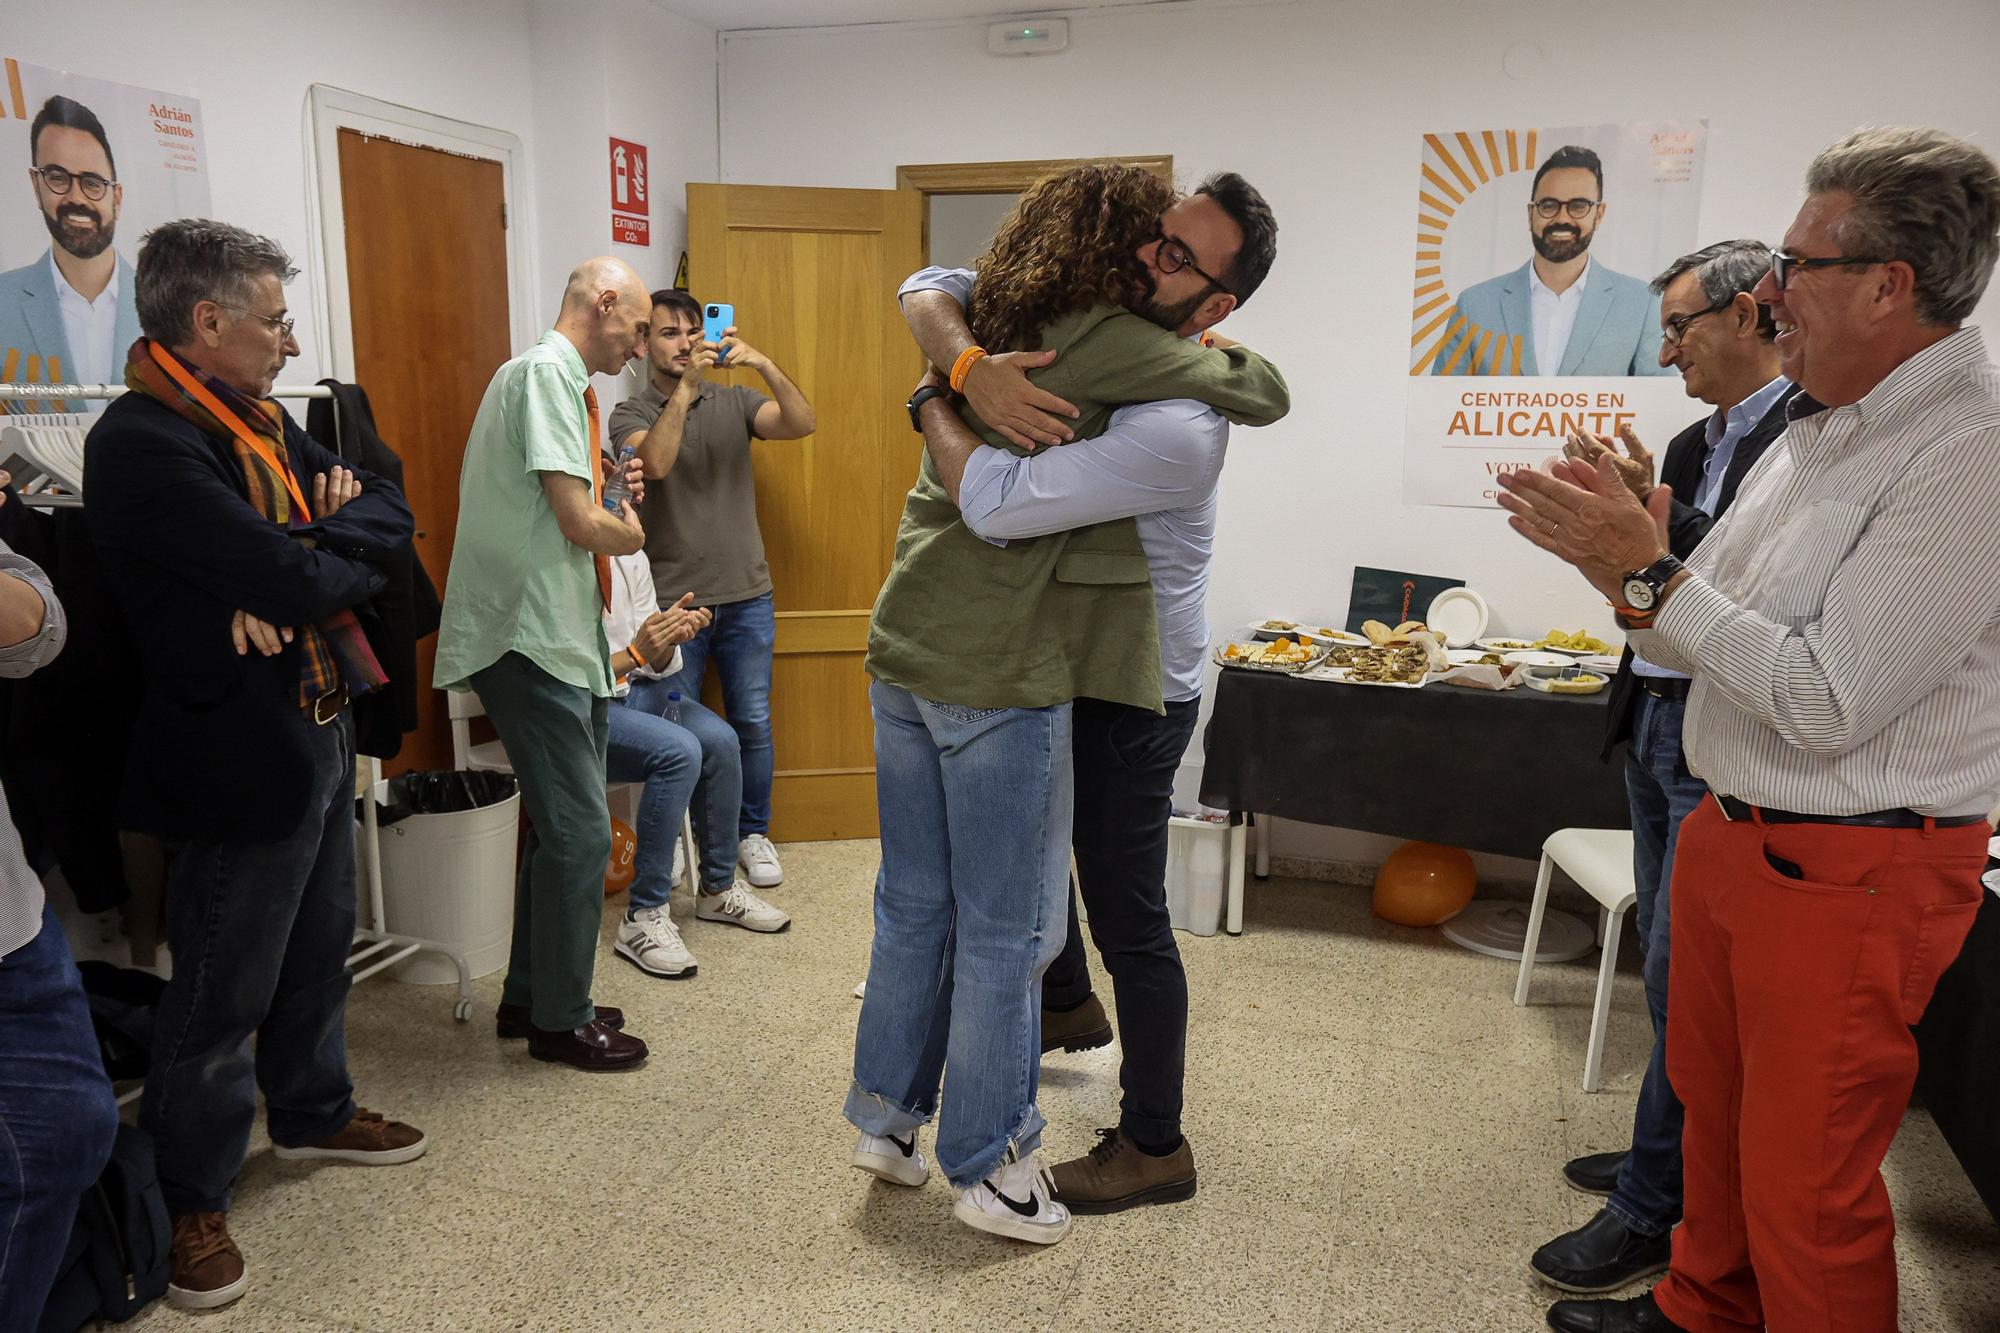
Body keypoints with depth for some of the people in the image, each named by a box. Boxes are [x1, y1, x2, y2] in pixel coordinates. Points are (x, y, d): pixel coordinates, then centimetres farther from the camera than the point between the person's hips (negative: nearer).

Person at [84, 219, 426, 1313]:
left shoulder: (261, 421, 8)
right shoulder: (142, 442, -21)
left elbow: (388, 512, 2)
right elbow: (288, 576, -29)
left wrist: (298, 566, -16)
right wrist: (346, 556, -7)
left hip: (319, 730, 9)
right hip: (239, 755, -9)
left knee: (319, 948, 24)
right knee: (222, 995, 7)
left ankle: (312, 1111, 45)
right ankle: (190, 1204, 26)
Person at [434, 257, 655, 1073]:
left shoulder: (561, 379, 17)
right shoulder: (547, 372, -13)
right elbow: (581, 525, -20)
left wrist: (610, 489, 6)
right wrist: (628, 531, 0)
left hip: (564, 639, 10)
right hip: (532, 640, -10)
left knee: (565, 828, 17)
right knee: (580, 831, -3)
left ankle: (533, 999, 30)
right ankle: (561, 1020, 12)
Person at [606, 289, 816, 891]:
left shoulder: (734, 402, 7)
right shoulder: (631, 414, 0)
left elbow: (801, 424, -10)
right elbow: (654, 463, -21)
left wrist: (764, 365, -24)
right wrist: (685, 387, -25)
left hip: (746, 598, 2)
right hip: (673, 601, -2)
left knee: (752, 725, 9)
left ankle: (753, 834, 25)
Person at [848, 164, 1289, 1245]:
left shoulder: (989, 332, 12)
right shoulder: (1107, 342, -9)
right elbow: (1265, 395, -2)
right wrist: (1216, 354, 17)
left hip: (904, 651, 8)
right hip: (1002, 678, -8)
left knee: (913, 906, 18)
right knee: (1003, 933, 5)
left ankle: (887, 1116, 31)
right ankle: (988, 1165, 19)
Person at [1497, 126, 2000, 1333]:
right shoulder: (1822, 430, 9)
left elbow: (1827, 703, -24)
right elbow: (1701, 642, 11)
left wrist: (1649, 571, -20)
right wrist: (1629, 566, -8)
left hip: (1848, 871, -9)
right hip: (1731, 830, 9)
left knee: (1805, 1185, 5)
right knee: (1712, 1108, 23)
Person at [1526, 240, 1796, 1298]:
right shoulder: (1690, 446, 12)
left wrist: (1655, 514, -26)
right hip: (1654, 726, 8)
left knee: (1682, 979, -1)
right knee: (1668, 964, 18)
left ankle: (1652, 1212, 13)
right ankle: (1674, 1156, 35)